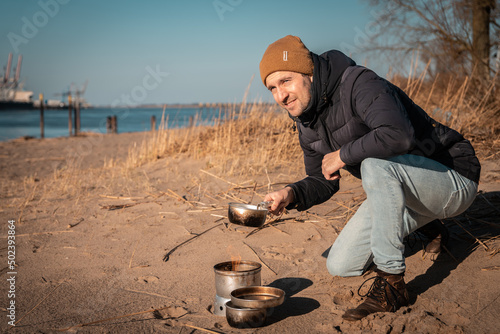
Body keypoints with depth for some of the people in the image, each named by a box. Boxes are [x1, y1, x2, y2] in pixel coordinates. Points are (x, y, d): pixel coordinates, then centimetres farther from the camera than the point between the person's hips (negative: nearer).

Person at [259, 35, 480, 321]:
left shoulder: (359, 84, -26)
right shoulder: (307, 121, 2)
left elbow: (397, 136, -45)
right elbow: (324, 181, 8)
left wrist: (342, 155, -28)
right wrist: (291, 195, -13)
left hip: (453, 178, -8)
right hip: (395, 188, 9)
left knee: (376, 164, -38)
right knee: (340, 265, 6)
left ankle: (391, 285, -24)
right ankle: (422, 227, 28)